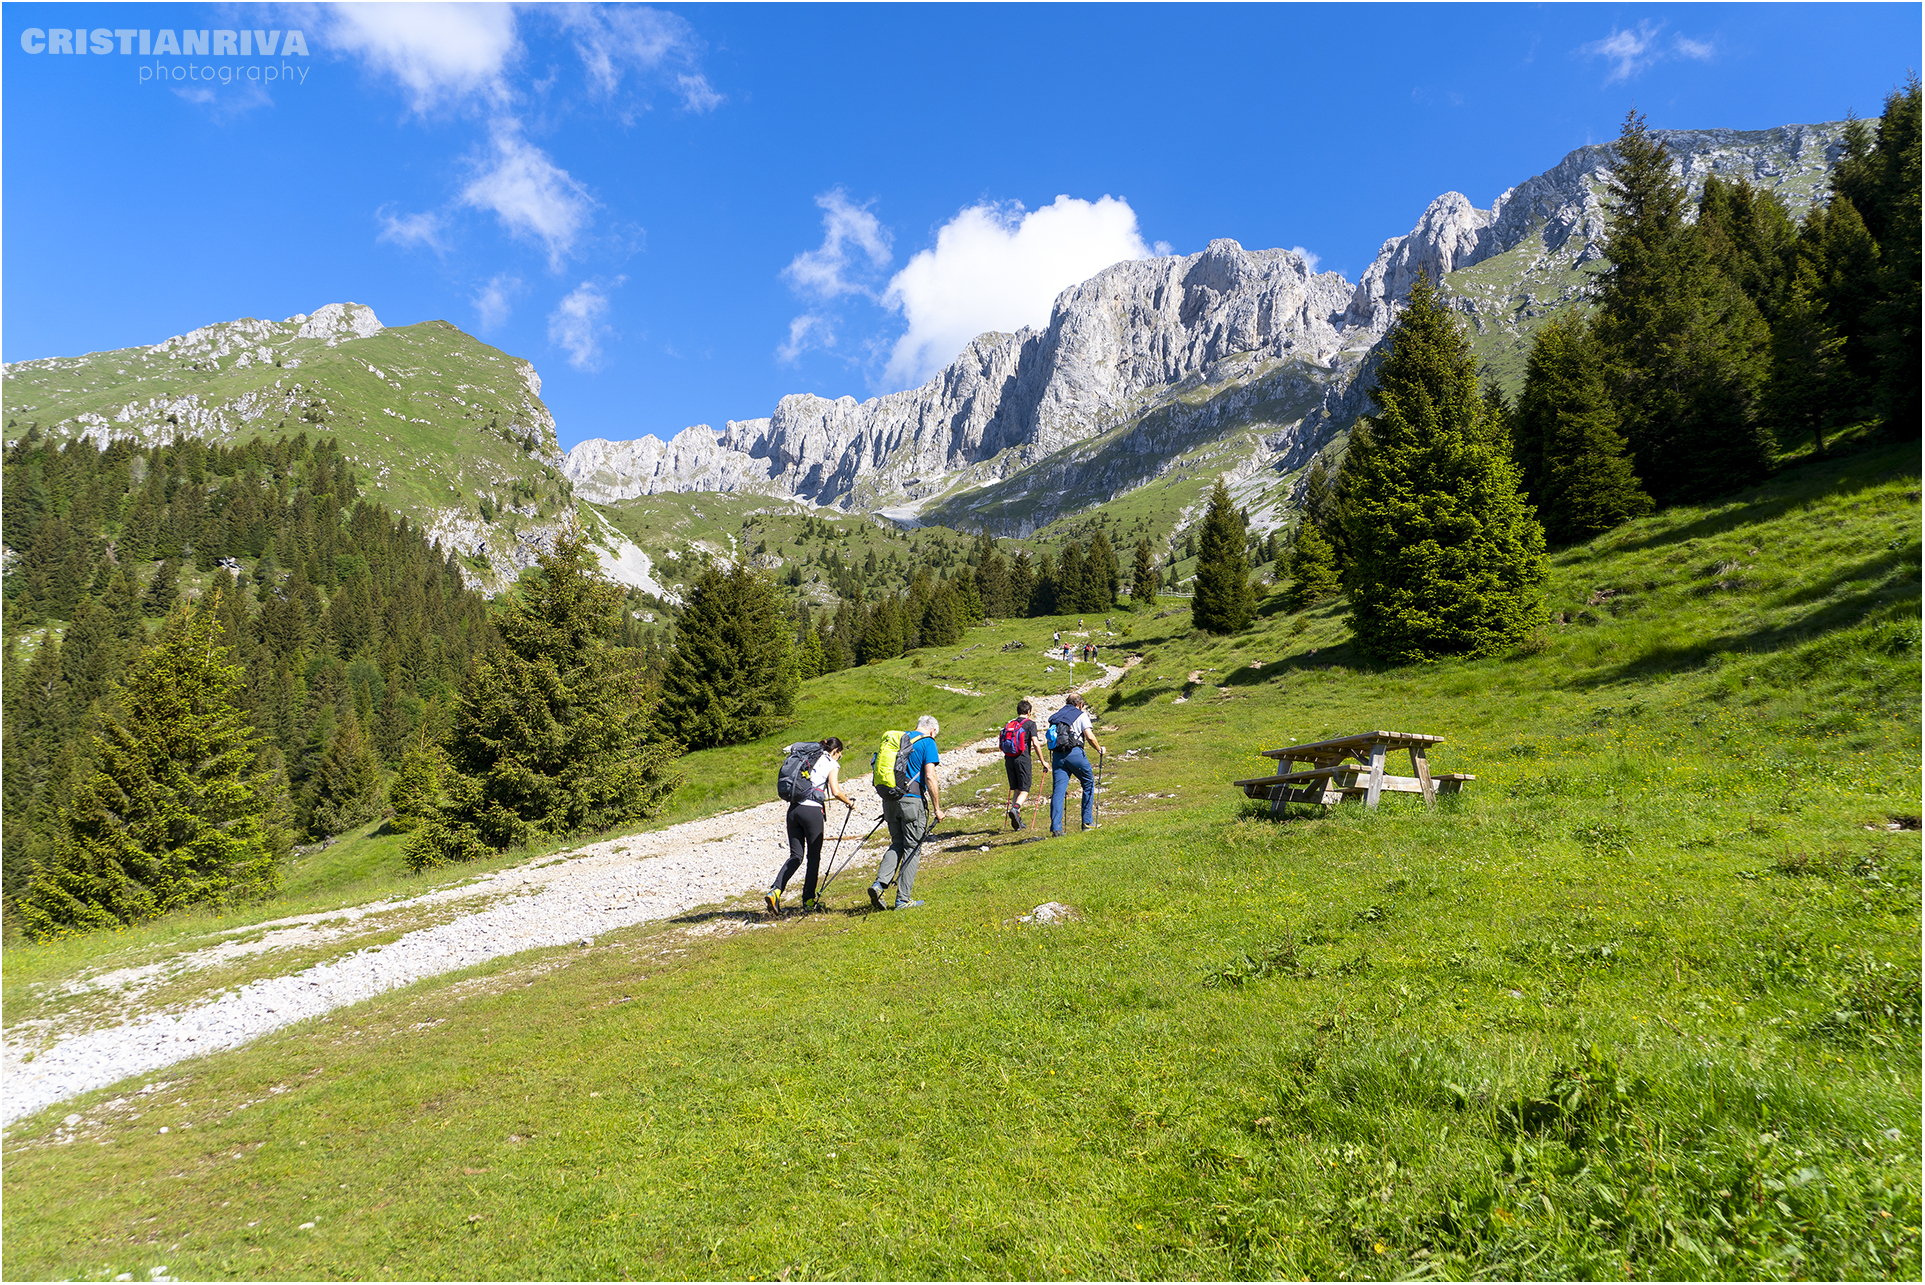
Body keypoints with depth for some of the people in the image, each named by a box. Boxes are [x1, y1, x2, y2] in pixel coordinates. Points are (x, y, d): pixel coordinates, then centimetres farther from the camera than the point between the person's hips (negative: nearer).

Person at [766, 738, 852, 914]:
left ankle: (775, 891, -4)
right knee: (814, 857, 8)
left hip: (793, 809, 6)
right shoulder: (831, 764, 1)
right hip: (812, 811, -6)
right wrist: (850, 802, 7)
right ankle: (808, 900, 13)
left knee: (796, 856, 12)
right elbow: (836, 792, -11)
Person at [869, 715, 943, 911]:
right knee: (912, 849, 4)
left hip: (889, 799, 6)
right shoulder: (927, 742, -3)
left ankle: (880, 883, -2)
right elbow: (930, 777, -11)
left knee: (897, 844, 17)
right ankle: (903, 899, 5)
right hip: (912, 800, -6)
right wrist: (937, 808, -7)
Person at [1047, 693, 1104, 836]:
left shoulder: (1056, 716, 21)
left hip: (1057, 755, 4)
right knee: (1089, 783, 16)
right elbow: (1089, 736, -7)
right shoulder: (1081, 715, 5)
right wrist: (1099, 749, 9)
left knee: (1058, 791, 0)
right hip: (1075, 753, -4)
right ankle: (1087, 822, 16)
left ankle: (1056, 828, -9)